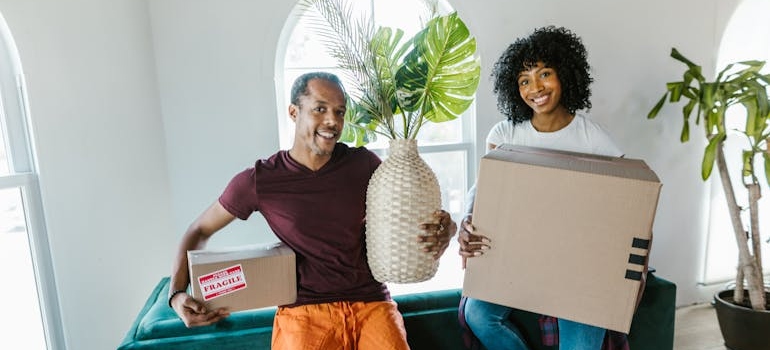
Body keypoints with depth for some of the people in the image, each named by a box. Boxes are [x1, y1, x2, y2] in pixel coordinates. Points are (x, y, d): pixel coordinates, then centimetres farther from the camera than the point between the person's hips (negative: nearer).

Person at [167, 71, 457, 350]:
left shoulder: (363, 164, 0)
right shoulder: (258, 181, -4)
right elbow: (199, 231, 10)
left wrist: (441, 229, -13)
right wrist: (177, 293, -5)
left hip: (371, 301, 1)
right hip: (304, 310, 0)